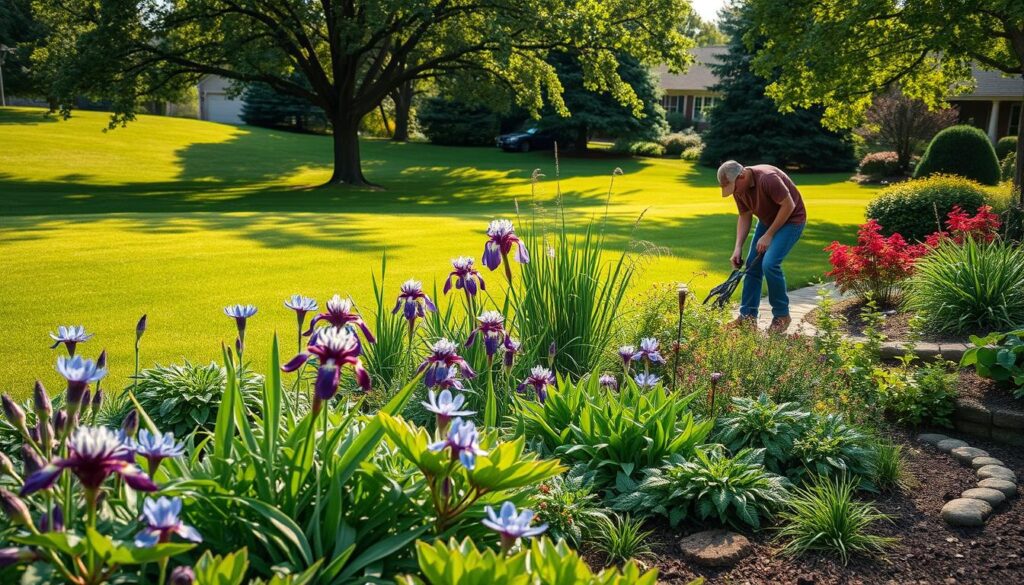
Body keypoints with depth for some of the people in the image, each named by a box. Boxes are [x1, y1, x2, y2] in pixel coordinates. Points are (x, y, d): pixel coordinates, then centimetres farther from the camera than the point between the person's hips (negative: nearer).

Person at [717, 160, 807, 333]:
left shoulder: (767, 178, -32)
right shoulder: (739, 188, -7)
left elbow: (789, 205, -26)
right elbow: (745, 217, 3)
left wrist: (769, 235, -21)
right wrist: (738, 247, -6)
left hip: (791, 219, -8)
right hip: (768, 220, 8)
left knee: (769, 264, -21)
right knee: (752, 265, 1)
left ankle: (782, 316, -4)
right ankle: (748, 317, 8)